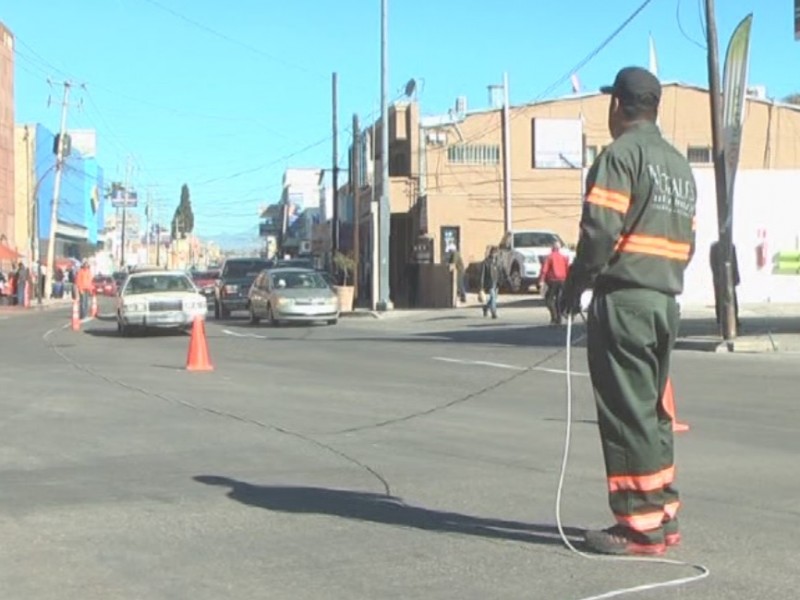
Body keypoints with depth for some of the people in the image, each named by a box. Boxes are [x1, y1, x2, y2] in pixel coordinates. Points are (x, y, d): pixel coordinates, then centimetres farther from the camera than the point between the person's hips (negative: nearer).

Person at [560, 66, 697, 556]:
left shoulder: (620, 155, -8)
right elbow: (688, 242, 16)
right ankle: (664, 515, 20)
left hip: (623, 300, -8)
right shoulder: (680, 165, 19)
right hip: (666, 302, 9)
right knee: (652, 411, 15)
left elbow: (601, 230, -18)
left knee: (627, 414, -4)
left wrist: (575, 286, -8)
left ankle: (641, 525, -2)